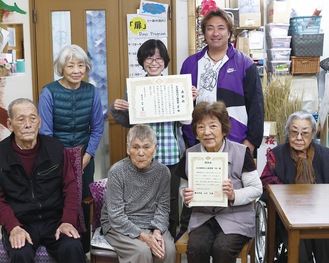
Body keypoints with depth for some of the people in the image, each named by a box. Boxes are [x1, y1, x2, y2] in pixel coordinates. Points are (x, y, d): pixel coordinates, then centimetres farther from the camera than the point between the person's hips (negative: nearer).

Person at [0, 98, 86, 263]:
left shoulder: (55, 148, 3)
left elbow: (70, 187, 4)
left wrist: (68, 221, -10)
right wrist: (13, 227, -17)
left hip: (54, 220, 1)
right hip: (19, 223, -1)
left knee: (72, 248, -26)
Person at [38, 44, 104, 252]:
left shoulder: (92, 92, -3)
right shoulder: (49, 92, -12)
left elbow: (97, 128, 1)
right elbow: (45, 132, -11)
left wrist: (86, 157, -6)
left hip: (85, 158, 3)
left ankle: (83, 250, 27)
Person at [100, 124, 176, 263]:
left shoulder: (163, 172, -3)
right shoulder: (117, 172, -14)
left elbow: (163, 208, 0)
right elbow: (116, 216, -17)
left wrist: (157, 231, -20)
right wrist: (143, 236, -25)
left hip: (151, 225, 3)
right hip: (119, 226, -3)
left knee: (168, 250, -23)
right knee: (142, 251, -29)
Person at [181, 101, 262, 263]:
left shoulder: (241, 152, -8)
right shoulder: (190, 154, 1)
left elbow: (256, 188, -4)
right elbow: (184, 186, 12)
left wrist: (234, 195, -22)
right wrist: (186, 196, -11)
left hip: (236, 217, -2)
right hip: (202, 217, 3)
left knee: (222, 248, -29)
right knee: (196, 247, -25)